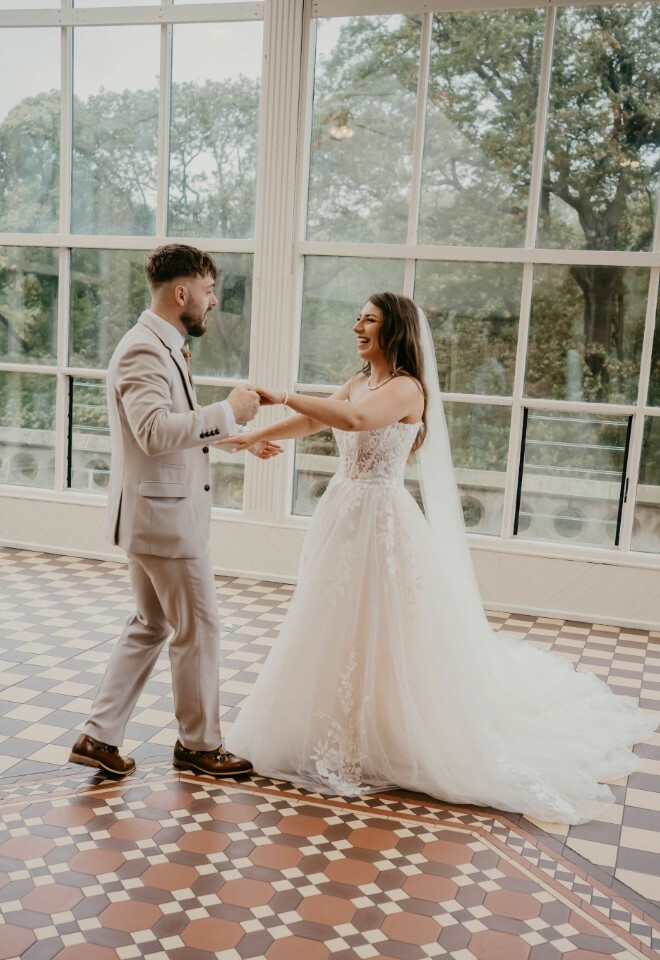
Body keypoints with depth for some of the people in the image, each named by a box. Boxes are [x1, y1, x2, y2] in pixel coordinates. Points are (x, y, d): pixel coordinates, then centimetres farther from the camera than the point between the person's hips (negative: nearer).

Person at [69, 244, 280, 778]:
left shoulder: (163, 347, 14)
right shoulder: (144, 350, -18)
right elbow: (155, 431, -32)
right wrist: (228, 412, -25)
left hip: (163, 513, 10)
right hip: (163, 516, -10)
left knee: (151, 626, 17)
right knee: (199, 629, 3)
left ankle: (99, 737, 24)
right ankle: (199, 744, 21)